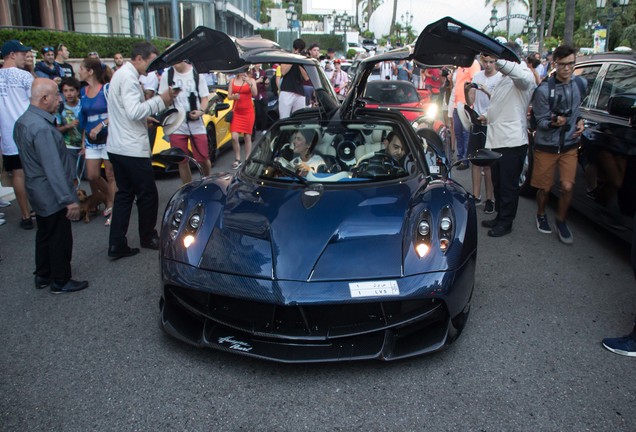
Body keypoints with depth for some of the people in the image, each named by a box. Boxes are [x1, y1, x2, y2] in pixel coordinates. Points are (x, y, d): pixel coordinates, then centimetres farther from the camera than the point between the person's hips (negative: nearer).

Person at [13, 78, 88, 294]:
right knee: (60, 238, 4)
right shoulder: (41, 128, -26)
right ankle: (60, 281, 17)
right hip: (52, 195, -10)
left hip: (39, 194, 10)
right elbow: (53, 168, -29)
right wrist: (69, 199, -26)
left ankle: (42, 276, 34)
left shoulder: (23, 120, 7)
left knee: (44, 234, 21)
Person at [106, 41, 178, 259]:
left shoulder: (121, 74, 17)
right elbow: (133, 111, -25)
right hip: (132, 149, -10)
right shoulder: (129, 77, -15)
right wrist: (160, 100, -18)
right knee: (148, 195, 5)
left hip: (117, 147, 10)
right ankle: (148, 237, 21)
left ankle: (116, 245, 12)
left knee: (124, 194, 12)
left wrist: (157, 101, 9)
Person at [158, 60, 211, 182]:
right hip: (176, 125, 1)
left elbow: (205, 98, 5)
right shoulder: (166, 75, 6)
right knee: (182, 162, 5)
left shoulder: (197, 74, 3)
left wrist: (201, 111, -15)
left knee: (204, 159, 0)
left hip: (196, 124, -1)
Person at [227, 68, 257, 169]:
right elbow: (229, 96, 7)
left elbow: (255, 94, -12)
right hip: (236, 111, 1)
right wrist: (233, 96, -15)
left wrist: (250, 84, -28)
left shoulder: (251, 80, 3)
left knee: (247, 137, 1)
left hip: (248, 111, -1)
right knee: (234, 137, -8)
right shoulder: (233, 80, 8)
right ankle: (237, 160, 5)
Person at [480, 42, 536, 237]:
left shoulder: (524, 75, -10)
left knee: (509, 185, 0)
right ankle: (500, 217, 29)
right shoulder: (505, 79, 20)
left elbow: (517, 73, -37)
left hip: (513, 142, -10)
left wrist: (497, 58, -46)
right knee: (498, 183, 16)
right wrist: (488, 117, 19)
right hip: (497, 139, 10)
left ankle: (505, 223, 11)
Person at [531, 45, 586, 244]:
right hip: (546, 145, -3)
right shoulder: (544, 90, -15)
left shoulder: (581, 84, 2)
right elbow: (540, 121, -11)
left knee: (567, 187, -5)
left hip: (569, 145, 3)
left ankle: (561, 222, 17)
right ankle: (541, 215, 36)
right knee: (544, 188, 7)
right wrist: (554, 123, -31)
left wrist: (580, 121, 3)